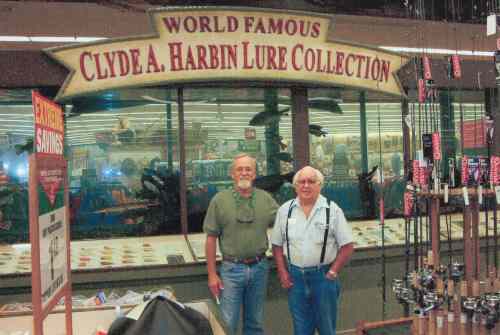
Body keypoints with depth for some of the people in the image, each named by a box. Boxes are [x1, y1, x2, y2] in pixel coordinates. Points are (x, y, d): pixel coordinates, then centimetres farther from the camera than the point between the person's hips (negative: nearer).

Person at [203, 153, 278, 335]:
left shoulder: (266, 199, 2)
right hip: (231, 269, -2)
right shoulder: (220, 200, -5)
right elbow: (211, 238, -3)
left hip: (259, 267, 3)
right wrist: (212, 274, -5)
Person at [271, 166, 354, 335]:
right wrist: (282, 273, 0)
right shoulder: (285, 210, 2)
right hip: (294, 277, 2)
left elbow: (347, 246, -5)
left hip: (323, 276, -2)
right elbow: (277, 245, 7)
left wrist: (332, 273, -8)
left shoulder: (332, 210, -6)